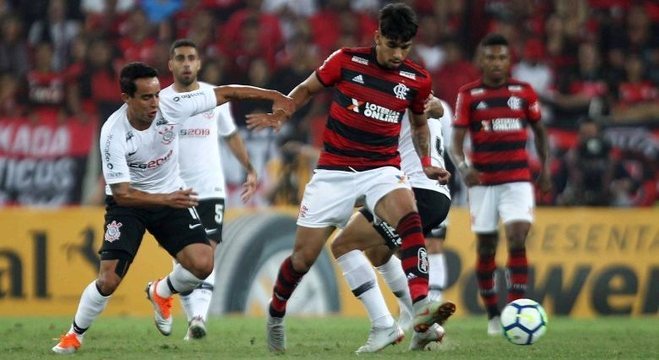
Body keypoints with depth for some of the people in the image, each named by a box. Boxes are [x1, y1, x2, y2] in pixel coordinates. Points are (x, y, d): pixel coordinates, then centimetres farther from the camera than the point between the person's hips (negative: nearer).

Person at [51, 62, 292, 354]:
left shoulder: (170, 107, -22)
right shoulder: (113, 133, -28)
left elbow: (224, 93, -9)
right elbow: (122, 193, -29)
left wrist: (272, 96, -8)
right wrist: (166, 199, -43)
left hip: (171, 196, 3)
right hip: (128, 202, -3)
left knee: (203, 264, -15)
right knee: (108, 280, -16)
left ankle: (161, 292, 19)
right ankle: (75, 334, 13)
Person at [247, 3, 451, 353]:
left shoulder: (417, 80, -1)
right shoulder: (346, 60, -7)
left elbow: (419, 125, 19)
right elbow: (307, 89, 8)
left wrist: (427, 163, 5)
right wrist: (281, 113, -9)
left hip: (382, 169, 0)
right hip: (334, 171, 0)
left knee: (409, 218, -33)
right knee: (303, 257, 4)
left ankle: (421, 310, -45)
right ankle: (275, 315, 34)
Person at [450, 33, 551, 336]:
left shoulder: (524, 92, 4)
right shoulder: (468, 95, -1)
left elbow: (539, 130, 18)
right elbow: (456, 142, -5)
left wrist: (545, 168, 8)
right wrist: (463, 167, -24)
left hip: (518, 180, 0)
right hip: (482, 182, 0)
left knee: (517, 240, -16)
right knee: (485, 248, 5)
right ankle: (492, 315, 19)